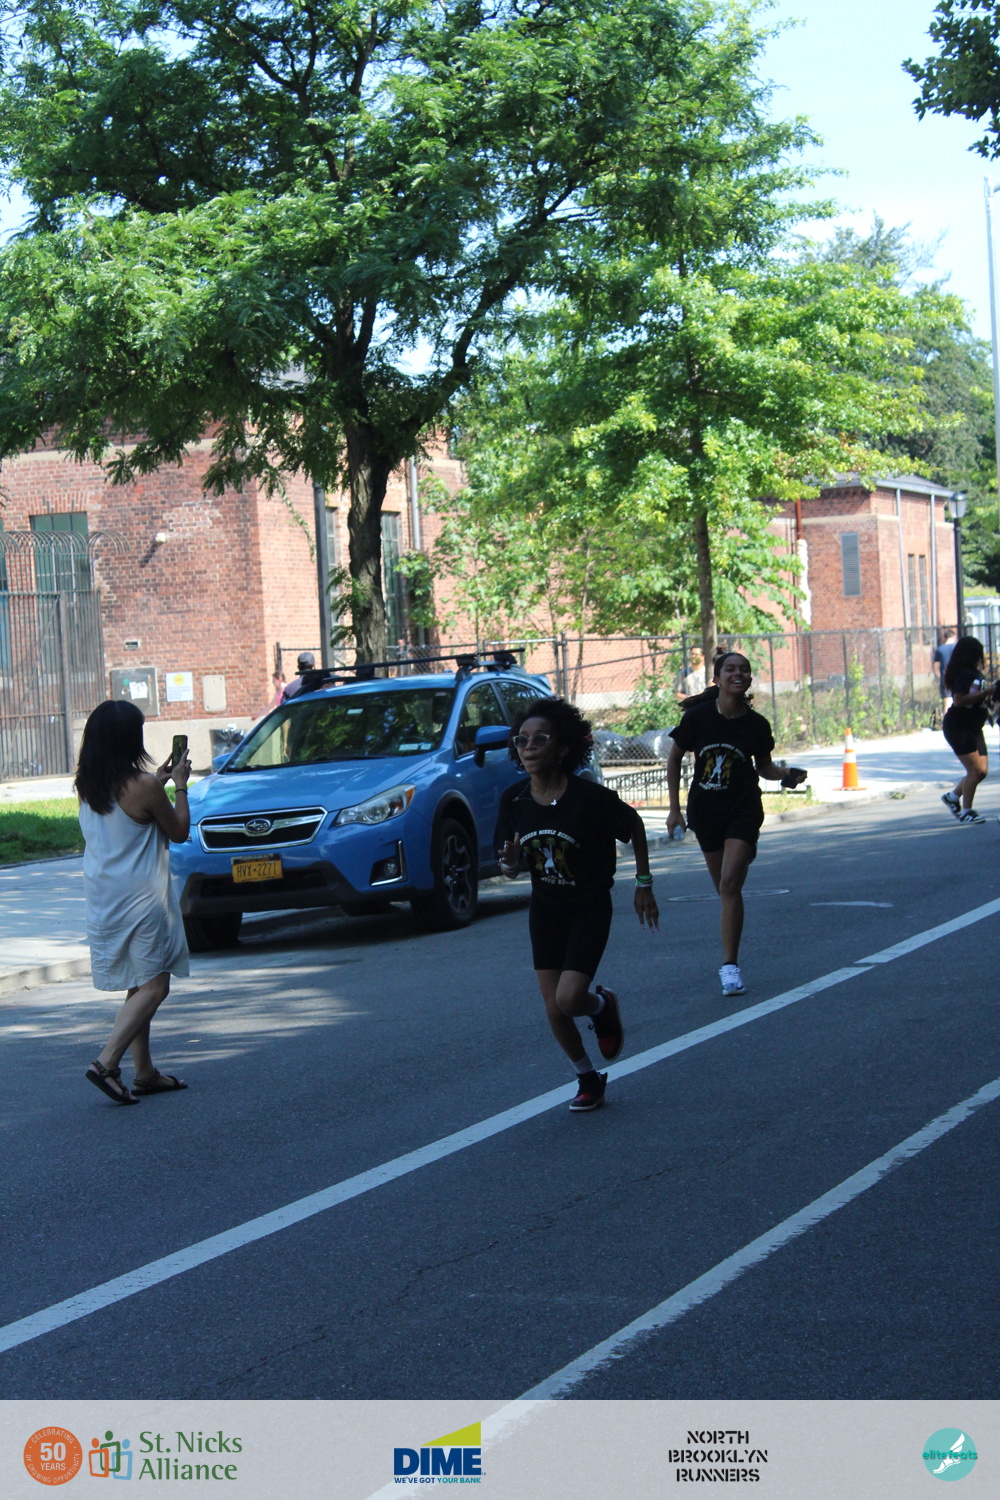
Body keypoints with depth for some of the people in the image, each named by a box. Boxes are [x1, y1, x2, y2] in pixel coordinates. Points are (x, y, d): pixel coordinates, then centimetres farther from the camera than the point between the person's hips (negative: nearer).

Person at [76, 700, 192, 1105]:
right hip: (141, 900, -7)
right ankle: (106, 1062, -13)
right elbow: (179, 832, -3)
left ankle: (145, 1072, 19)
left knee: (138, 987, 16)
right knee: (153, 986, -1)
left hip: (103, 900, 7)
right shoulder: (143, 786, -17)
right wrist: (180, 786, 8)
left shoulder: (86, 787, 3)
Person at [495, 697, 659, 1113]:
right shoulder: (513, 800, -10)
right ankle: (588, 1079, 27)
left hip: (590, 909, -4)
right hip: (545, 910, 4)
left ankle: (603, 1005, 20)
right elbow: (512, 870, -1)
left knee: (569, 998, -17)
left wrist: (644, 884, 0)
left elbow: (634, 827, -5)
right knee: (553, 1008, 4)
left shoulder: (590, 797, -23)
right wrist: (510, 861, -24)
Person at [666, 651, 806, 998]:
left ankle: (730, 966, -12)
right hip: (705, 810, 2)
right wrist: (674, 809, 1)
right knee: (724, 887, 11)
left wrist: (785, 773, -13)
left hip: (744, 808, -2)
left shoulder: (756, 724, -8)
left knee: (730, 883, -16)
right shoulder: (698, 716, -10)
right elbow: (674, 760, 2)